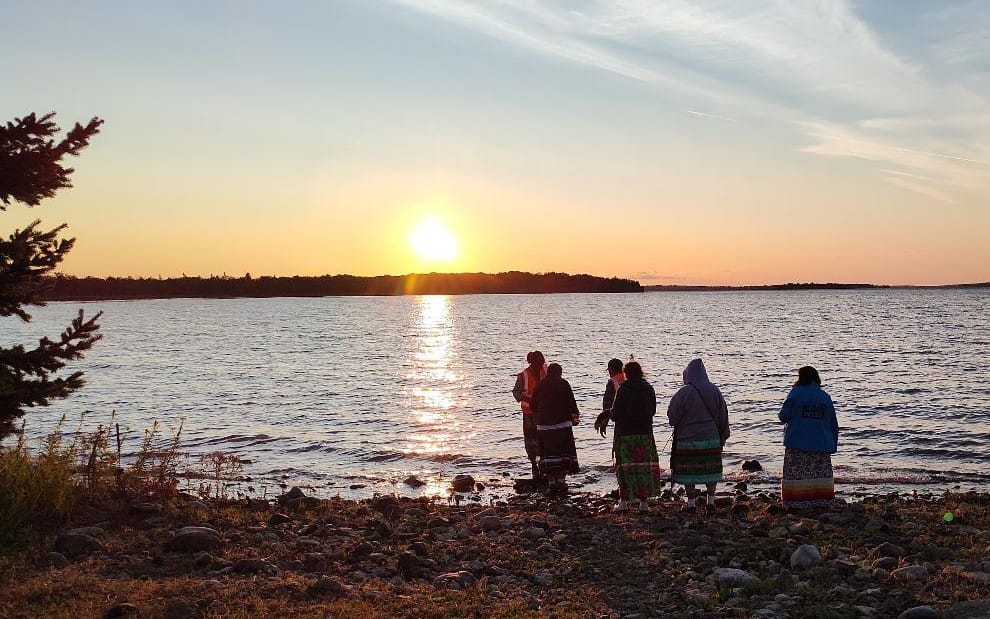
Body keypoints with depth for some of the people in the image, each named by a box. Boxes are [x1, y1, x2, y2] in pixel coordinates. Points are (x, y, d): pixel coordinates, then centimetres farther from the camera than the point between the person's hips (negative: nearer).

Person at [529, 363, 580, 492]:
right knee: (564, 452, 5)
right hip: (562, 423, -3)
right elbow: (571, 403, -3)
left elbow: (532, 405, 10)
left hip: (543, 424, 3)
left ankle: (551, 481, 4)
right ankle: (560, 480, 0)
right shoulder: (563, 384, -2)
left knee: (548, 453, 6)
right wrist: (575, 417, 12)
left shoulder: (540, 385, 7)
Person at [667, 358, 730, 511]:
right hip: (711, 439, 4)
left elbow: (672, 416, -9)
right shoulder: (714, 391, 1)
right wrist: (722, 438, 15)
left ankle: (691, 503, 8)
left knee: (689, 473, 5)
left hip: (688, 440, -4)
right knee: (711, 470, 14)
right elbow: (723, 415, 6)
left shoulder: (684, 392, -13)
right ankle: (711, 501, 17)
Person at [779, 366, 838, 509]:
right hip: (821, 445, 4)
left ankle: (795, 505, -3)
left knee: (796, 476, 0)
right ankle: (821, 504, 5)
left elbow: (783, 416, -6)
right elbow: (833, 425, 10)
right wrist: (833, 445, 17)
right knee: (821, 477, 8)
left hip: (797, 444, -4)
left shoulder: (795, 394, -5)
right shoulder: (825, 397, 8)